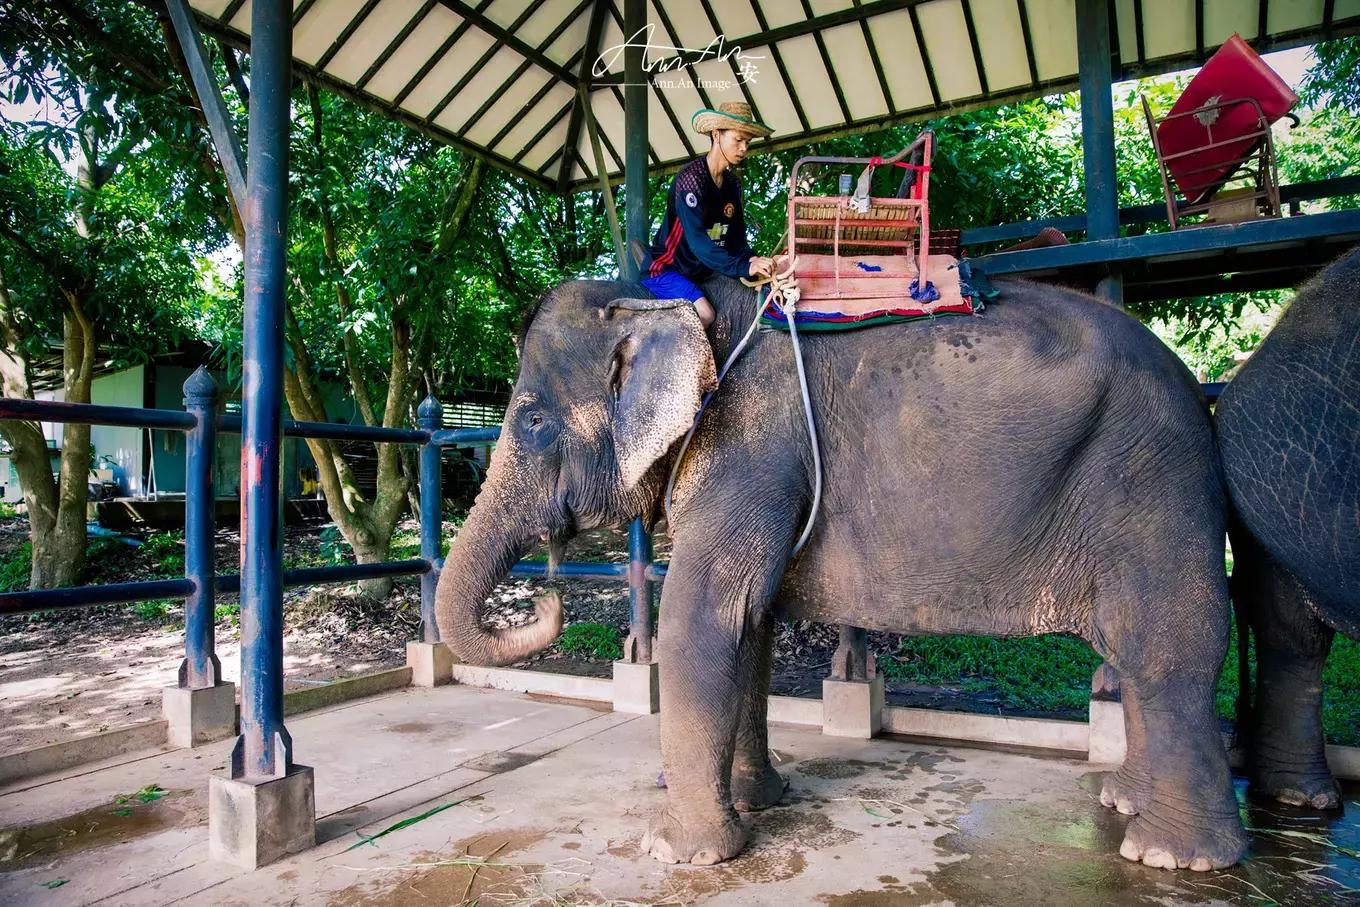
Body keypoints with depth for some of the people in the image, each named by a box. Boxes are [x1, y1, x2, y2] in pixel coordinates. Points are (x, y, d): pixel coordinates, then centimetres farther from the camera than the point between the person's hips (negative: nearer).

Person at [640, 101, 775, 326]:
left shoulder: (733, 183, 6)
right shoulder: (691, 178, -20)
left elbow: (736, 236, 5)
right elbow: (697, 240, -30)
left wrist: (752, 260, -17)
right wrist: (744, 268, -39)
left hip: (700, 271, 8)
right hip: (665, 269, -8)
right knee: (704, 314, -30)